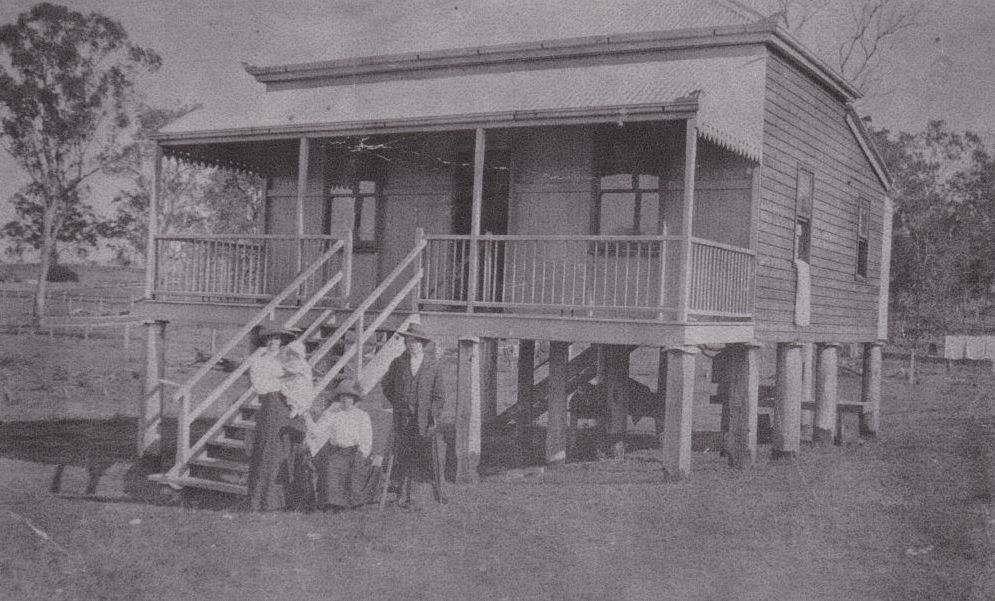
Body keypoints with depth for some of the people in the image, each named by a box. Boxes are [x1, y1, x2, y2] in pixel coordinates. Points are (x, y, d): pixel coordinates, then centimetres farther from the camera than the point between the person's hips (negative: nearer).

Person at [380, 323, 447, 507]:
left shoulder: (433, 364, 0)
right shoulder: (398, 363, 4)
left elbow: (439, 394, 1)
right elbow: (386, 385, 19)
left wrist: (434, 418, -6)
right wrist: (397, 405, 13)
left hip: (425, 418, -1)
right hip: (403, 418, 2)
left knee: (433, 454, -4)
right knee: (404, 457, 3)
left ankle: (438, 489, 14)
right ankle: (404, 495, 11)